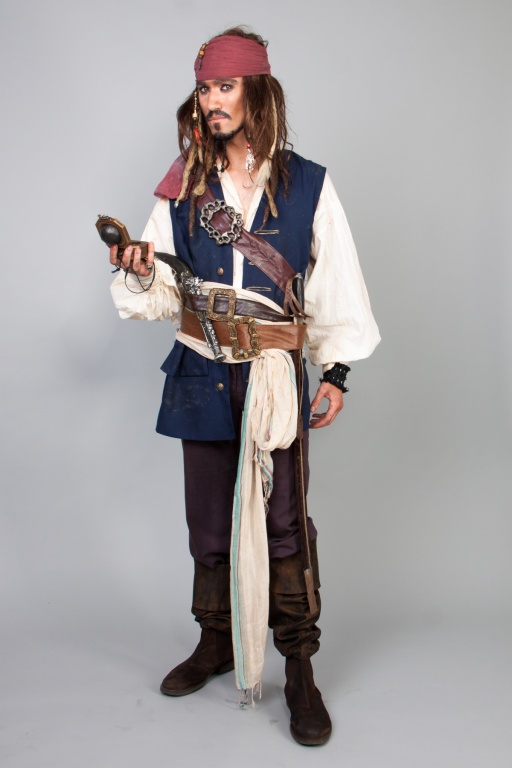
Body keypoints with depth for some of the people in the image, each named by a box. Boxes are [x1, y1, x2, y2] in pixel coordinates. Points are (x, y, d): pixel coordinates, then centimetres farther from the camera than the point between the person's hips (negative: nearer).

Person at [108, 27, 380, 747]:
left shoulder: (307, 185, 1)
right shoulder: (183, 189, 7)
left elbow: (336, 283, 3)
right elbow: (166, 295, 9)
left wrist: (336, 370, -1)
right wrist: (139, 275, -13)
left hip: (277, 376, -2)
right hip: (202, 374, 3)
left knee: (284, 520, -2)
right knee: (208, 517, 11)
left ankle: (300, 668, 12)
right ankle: (216, 643, 30)